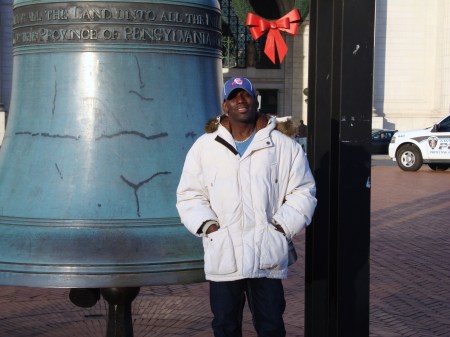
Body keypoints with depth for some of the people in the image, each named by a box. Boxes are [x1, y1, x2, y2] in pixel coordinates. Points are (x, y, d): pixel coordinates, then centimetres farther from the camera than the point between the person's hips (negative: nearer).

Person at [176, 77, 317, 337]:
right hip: (222, 256, 1)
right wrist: (208, 225, -7)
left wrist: (281, 226, -7)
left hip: (267, 257, -1)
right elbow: (189, 195, 8)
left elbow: (302, 192, 4)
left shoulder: (285, 146, 4)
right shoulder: (204, 147, 7)